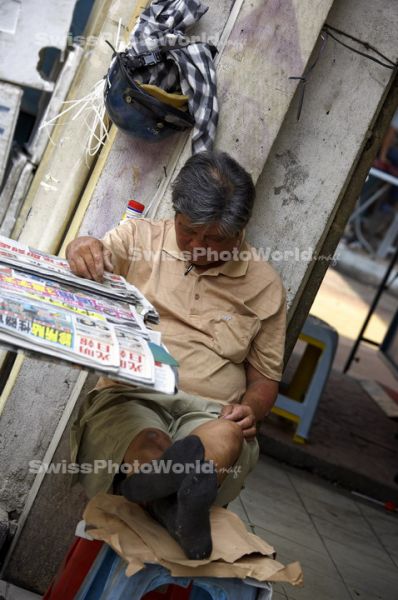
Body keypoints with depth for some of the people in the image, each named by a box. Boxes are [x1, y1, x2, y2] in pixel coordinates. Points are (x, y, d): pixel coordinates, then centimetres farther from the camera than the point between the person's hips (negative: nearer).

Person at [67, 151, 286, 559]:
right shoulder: (140, 237, 10)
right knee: (152, 447, -38)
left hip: (209, 413, 1)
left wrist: (251, 411, -6)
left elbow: (265, 376, 17)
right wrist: (81, 250, -29)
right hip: (128, 398, 0)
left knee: (224, 438, -37)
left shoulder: (264, 284, 11)